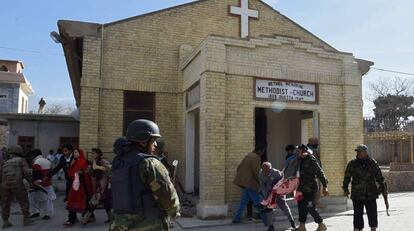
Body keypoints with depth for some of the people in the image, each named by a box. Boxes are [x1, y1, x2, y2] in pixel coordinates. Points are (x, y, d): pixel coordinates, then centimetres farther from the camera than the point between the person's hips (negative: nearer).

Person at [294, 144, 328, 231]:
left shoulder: (311, 160, -14)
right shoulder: (300, 160, 10)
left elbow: (320, 173, -16)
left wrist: (325, 186, -20)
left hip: (309, 188, -8)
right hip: (302, 188, 8)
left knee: (310, 207, -4)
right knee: (301, 206, 11)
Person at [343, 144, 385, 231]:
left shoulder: (372, 163, 5)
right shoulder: (352, 163, 2)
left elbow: (379, 176, 13)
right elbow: (347, 177, 6)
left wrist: (381, 187, 12)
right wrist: (345, 188, 5)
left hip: (371, 193, 1)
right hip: (357, 194, -1)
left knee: (372, 212, 8)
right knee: (358, 213, 1)